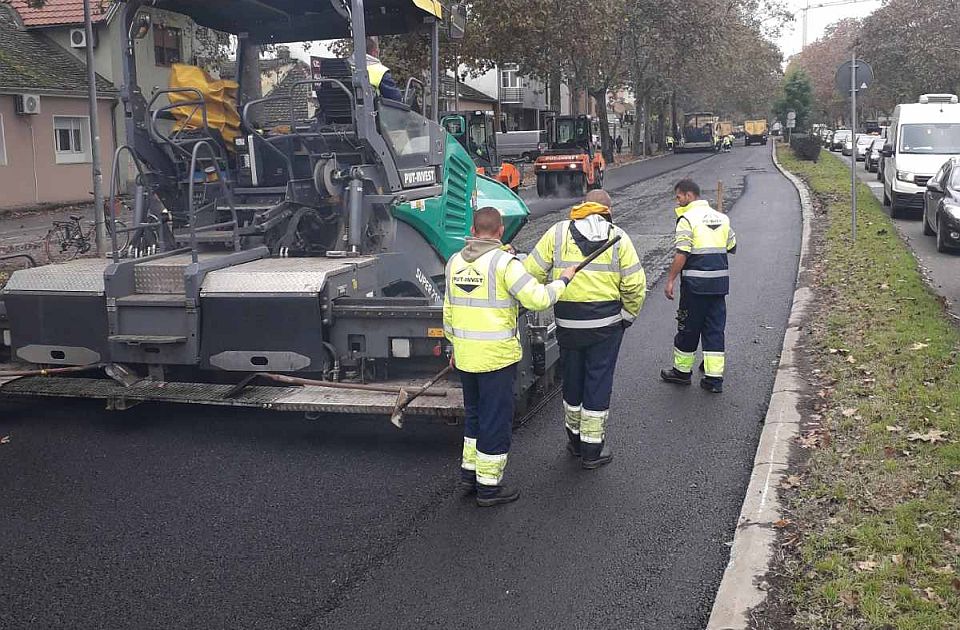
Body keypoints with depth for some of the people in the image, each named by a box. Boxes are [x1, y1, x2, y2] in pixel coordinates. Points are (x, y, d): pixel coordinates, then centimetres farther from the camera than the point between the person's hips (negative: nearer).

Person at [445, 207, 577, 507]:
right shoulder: (503, 262, -15)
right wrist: (563, 281, -1)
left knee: (474, 412, 23)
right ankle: (489, 485, 13)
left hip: (465, 355, 7)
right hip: (497, 357, -6)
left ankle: (469, 470, 33)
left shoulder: (454, 262, 7)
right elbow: (537, 299, -19)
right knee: (496, 419, 5)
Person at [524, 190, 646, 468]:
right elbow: (635, 285, -5)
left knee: (572, 380, 18)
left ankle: (575, 439, 33)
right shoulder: (618, 237, -1)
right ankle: (593, 449, 15)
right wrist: (628, 316, 8)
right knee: (599, 382, 8)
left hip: (567, 323, 2)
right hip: (606, 323, -2)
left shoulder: (557, 233, 2)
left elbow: (531, 273, -4)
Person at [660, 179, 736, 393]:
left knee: (688, 328, 8)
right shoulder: (721, 218, 10)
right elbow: (732, 247, 16)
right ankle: (714, 378, 8)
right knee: (715, 329, 9)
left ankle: (682, 371, 22)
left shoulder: (687, 219, -10)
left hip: (695, 283, -6)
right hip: (720, 281, 6)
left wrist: (670, 280, -11)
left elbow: (682, 254, -16)